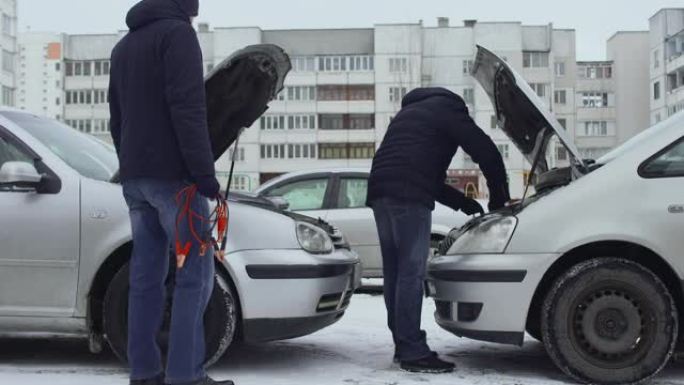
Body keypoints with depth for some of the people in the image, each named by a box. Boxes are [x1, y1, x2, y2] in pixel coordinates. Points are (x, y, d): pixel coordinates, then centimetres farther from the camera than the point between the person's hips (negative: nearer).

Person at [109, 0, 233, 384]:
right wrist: (205, 172, -19)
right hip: (173, 175, -9)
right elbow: (188, 109, -18)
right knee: (195, 272, -7)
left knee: (147, 275, 8)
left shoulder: (123, 46, 22)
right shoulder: (177, 33, -7)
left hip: (134, 177, 9)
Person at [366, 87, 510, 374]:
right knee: (411, 272, -8)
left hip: (380, 192, 8)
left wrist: (462, 202, 32)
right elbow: (485, 151, 2)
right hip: (408, 196, -8)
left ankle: (403, 345, 16)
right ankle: (413, 352, -8)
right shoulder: (446, 109, 10)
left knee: (396, 272, 10)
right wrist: (498, 197, 14)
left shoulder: (409, 113, 35)